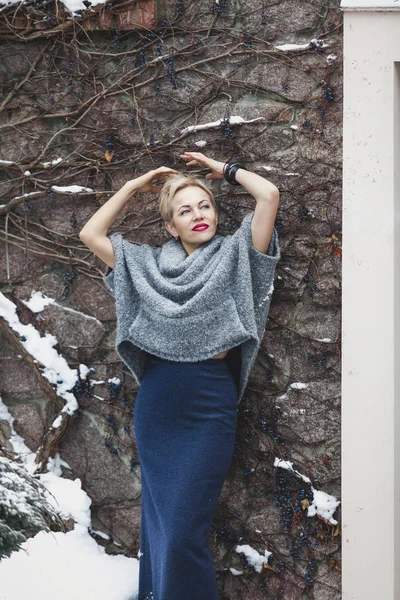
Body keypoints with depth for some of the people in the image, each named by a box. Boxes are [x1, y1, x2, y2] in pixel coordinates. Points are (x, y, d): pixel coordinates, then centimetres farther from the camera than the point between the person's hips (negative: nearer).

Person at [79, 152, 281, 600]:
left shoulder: (233, 256, 4)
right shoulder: (150, 264, 12)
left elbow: (269, 194, -6)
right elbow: (90, 234, 11)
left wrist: (224, 170, 9)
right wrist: (134, 185, 15)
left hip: (210, 407, -3)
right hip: (156, 405, 3)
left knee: (184, 529, -8)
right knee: (157, 517, 9)